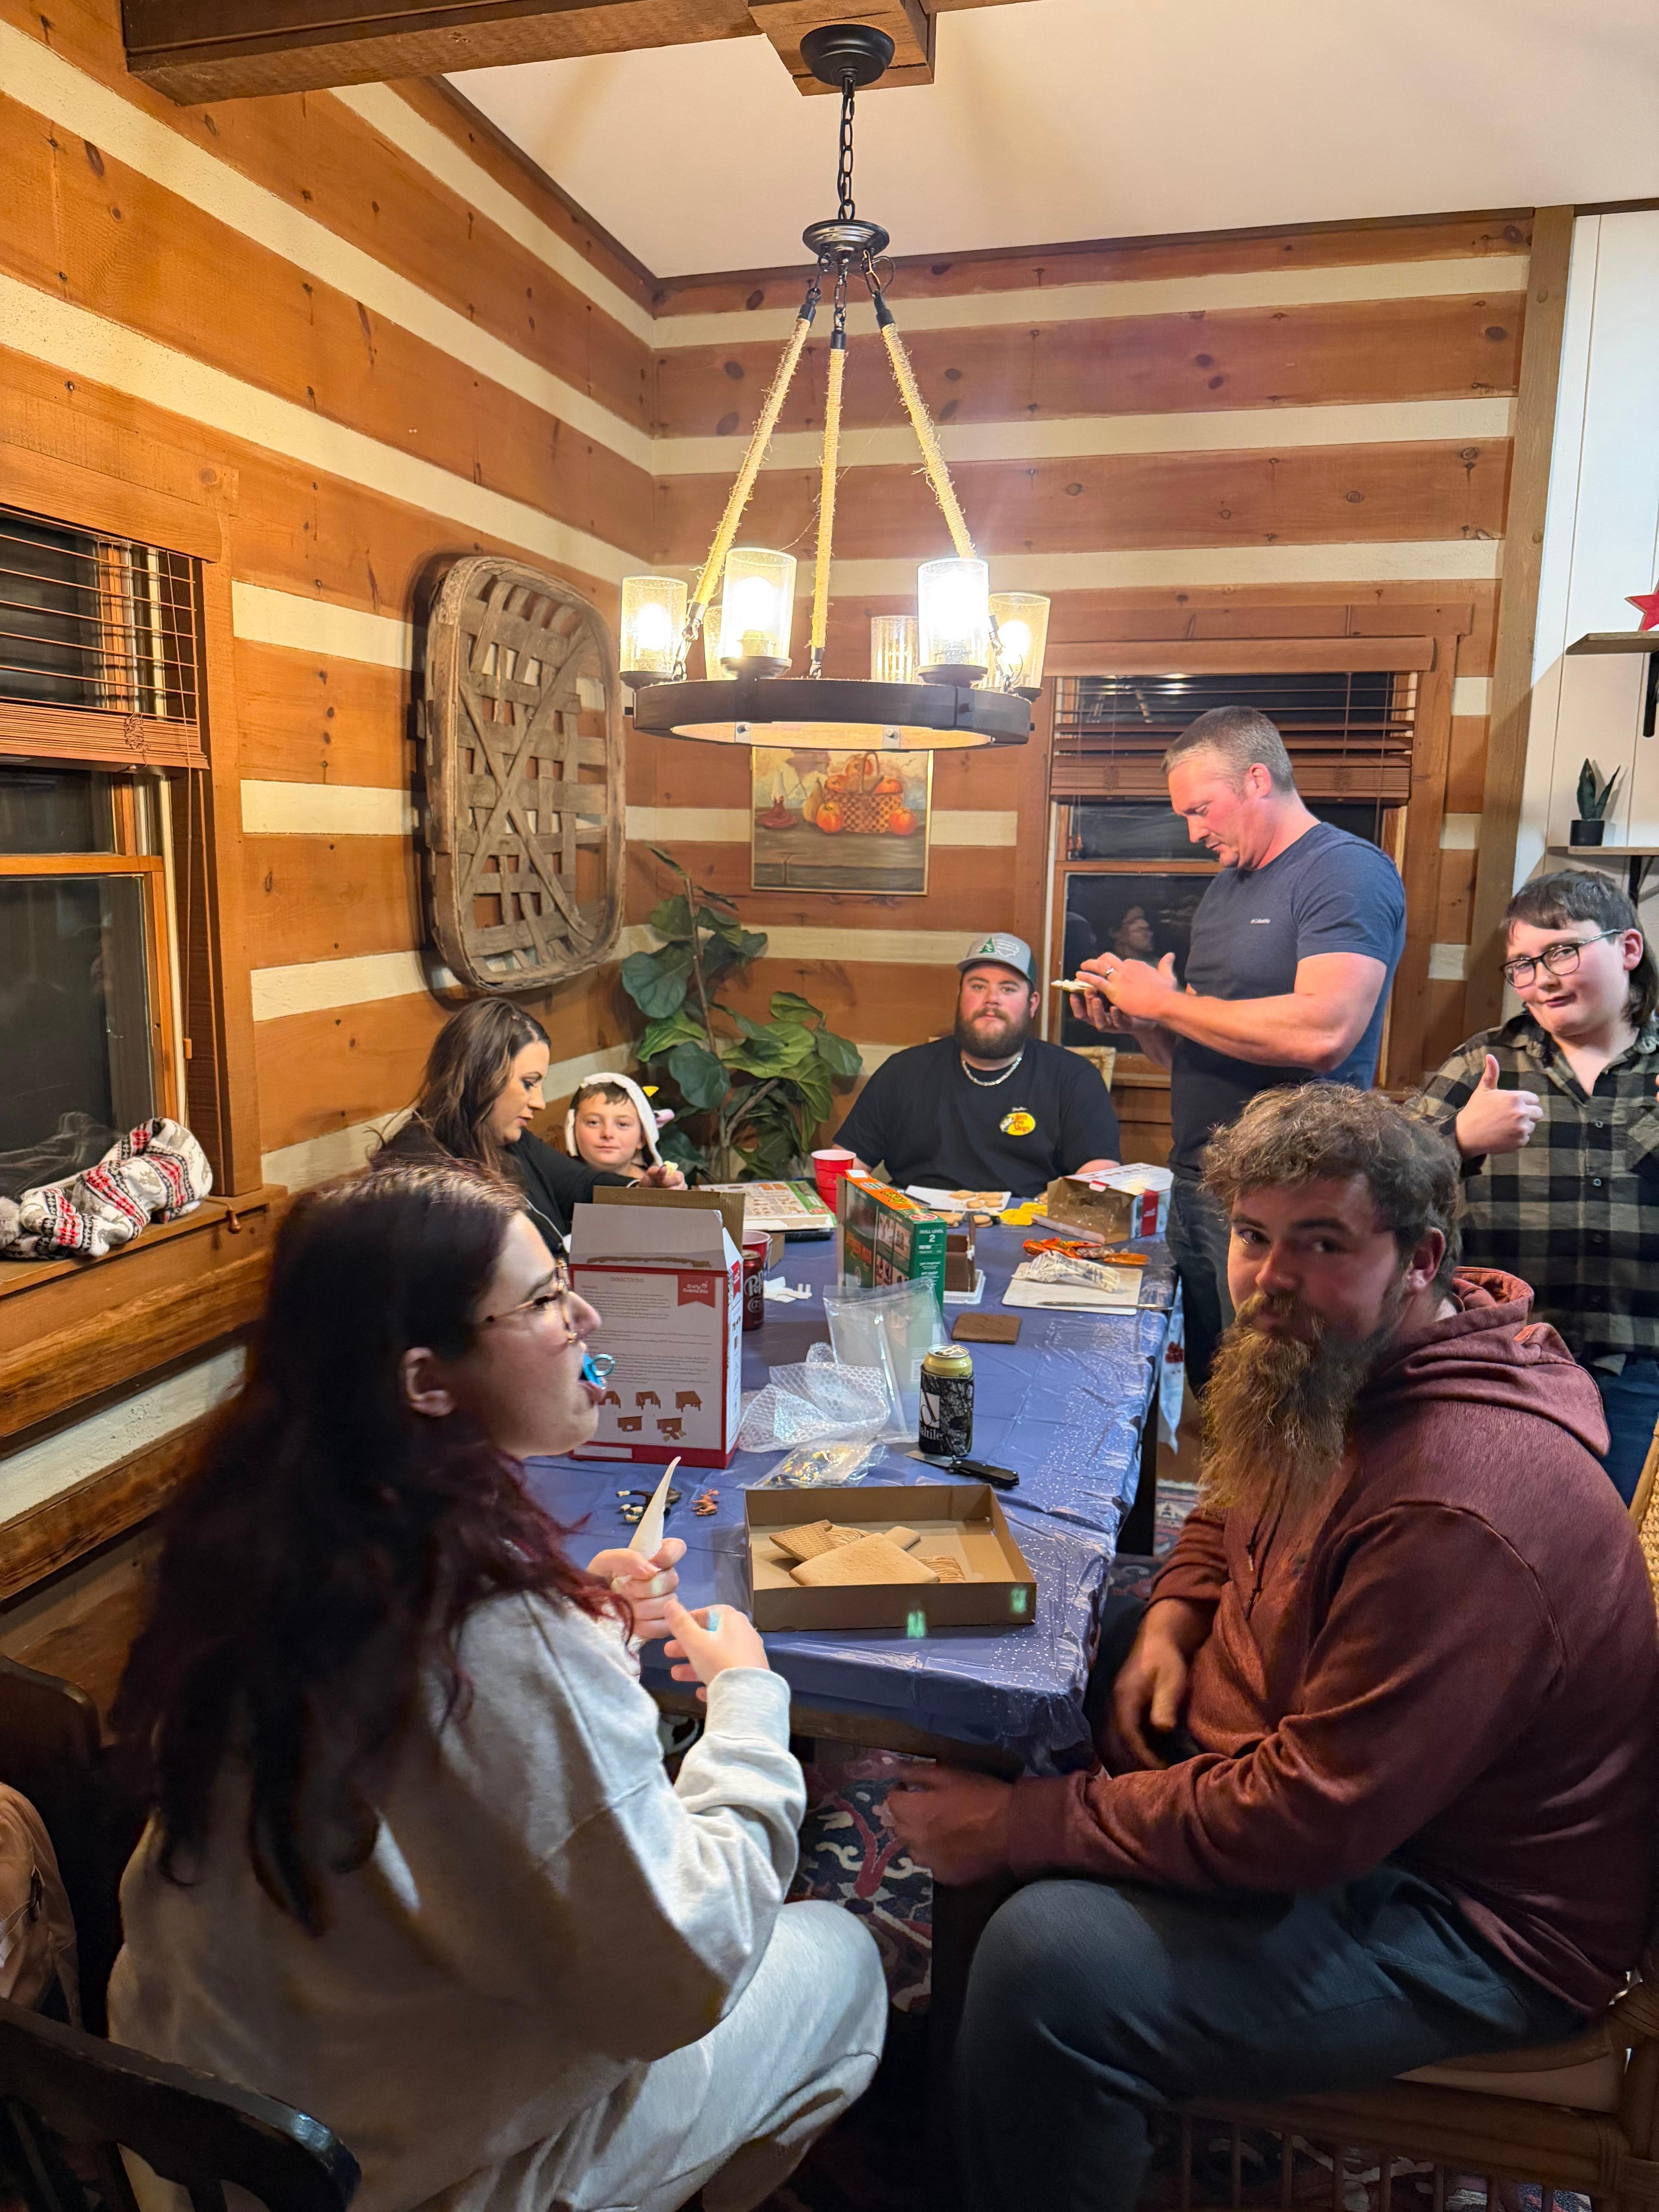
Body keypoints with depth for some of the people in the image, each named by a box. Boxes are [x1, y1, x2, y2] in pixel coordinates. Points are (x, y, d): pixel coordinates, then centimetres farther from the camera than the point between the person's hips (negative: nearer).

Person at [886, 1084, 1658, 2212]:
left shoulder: (1459, 1507, -34)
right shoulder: (1331, 1373, -3)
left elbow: (1308, 1823, -31)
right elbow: (1235, 1509, 19)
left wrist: (1024, 1825, -25)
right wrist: (1174, 1616, -3)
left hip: (1476, 1924, -10)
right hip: (1294, 1782, 10)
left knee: (1048, 1962, -28)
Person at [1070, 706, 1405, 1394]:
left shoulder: (1349, 871, -9)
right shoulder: (1224, 888, 18)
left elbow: (1322, 1034, -25)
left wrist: (1165, 1001, -15)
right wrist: (1136, 1020, 1)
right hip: (1195, 1187, 8)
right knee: (1208, 1403, 13)